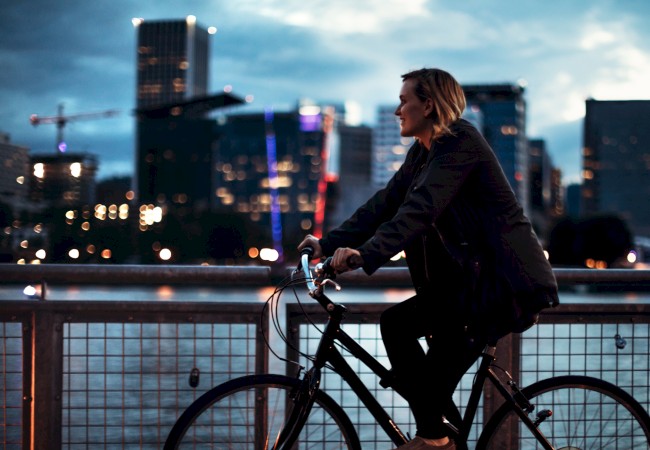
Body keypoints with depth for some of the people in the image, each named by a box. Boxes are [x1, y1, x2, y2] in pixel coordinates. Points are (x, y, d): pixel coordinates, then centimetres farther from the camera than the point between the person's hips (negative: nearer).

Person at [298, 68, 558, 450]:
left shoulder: (460, 142, -16)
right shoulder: (423, 152, 12)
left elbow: (420, 209, -29)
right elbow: (385, 203, 7)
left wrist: (366, 254, -37)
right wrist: (329, 243, -1)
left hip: (504, 281, -9)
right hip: (470, 277, 9)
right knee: (396, 324, 0)